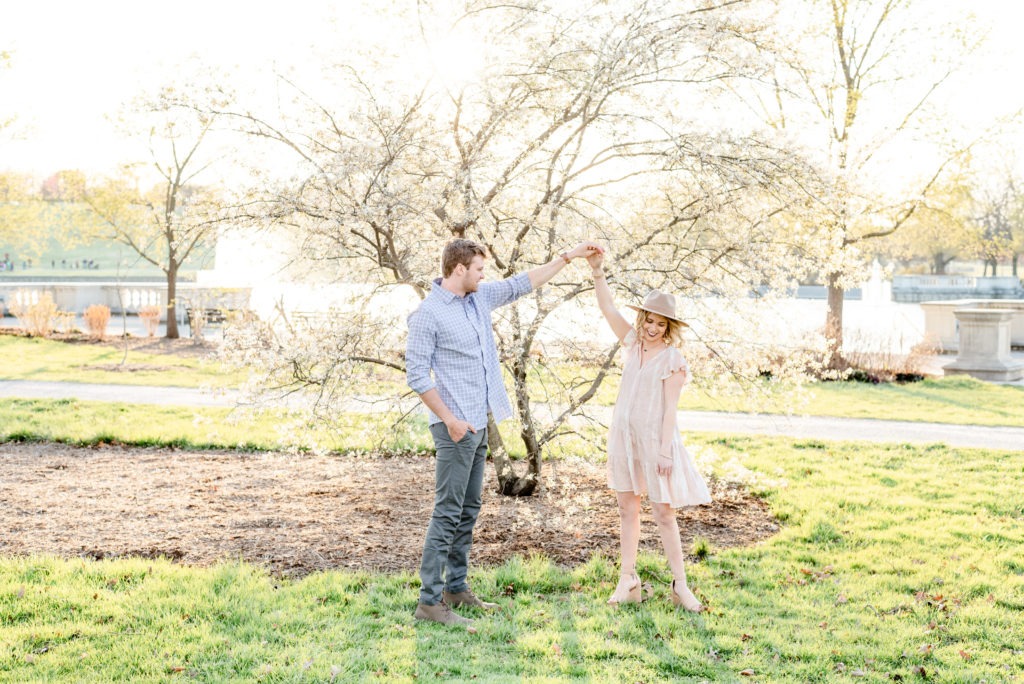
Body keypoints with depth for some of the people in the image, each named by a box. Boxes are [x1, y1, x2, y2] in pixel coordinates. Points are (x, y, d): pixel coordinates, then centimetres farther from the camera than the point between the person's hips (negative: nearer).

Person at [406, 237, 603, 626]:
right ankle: (430, 601, -3)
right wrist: (449, 419, -18)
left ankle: (455, 588, 22)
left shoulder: (480, 297, 10)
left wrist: (568, 257, 20)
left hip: (479, 423, 9)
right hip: (456, 427, -9)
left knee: (469, 510, 13)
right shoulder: (428, 314, -14)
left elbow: (522, 284, 21)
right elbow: (416, 375, -15)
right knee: (448, 512, -8)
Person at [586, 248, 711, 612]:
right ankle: (628, 582, 16)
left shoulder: (672, 359, -8)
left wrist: (665, 450, -17)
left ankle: (681, 586, 9)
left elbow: (670, 408, -12)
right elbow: (608, 309, 5)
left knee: (664, 513, -1)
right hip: (623, 436, 5)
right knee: (627, 509, 9)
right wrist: (597, 270, -5)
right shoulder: (633, 343, 6)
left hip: (654, 438, -5)